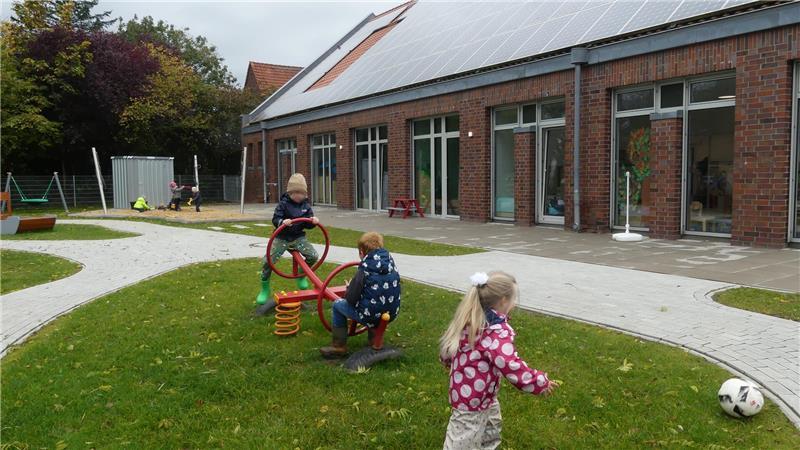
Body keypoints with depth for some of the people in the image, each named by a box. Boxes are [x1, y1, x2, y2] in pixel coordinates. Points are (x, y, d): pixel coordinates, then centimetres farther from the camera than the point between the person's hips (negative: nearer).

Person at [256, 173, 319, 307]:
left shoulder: (306, 205, 0)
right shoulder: (283, 204, -9)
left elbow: (308, 225, 2)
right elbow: (275, 219, -16)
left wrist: (313, 221, -21)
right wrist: (282, 222, -38)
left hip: (298, 237, 3)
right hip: (282, 238, -3)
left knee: (313, 256, -15)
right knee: (268, 261, -15)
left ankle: (301, 276, 17)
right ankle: (265, 289, 7)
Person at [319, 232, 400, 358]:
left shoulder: (365, 268, -15)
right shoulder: (390, 262, 2)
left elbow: (351, 299, -14)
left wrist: (349, 289, 9)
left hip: (370, 315, -6)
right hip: (391, 314, 6)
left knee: (338, 305, 15)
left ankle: (339, 347, 17)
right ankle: (374, 339, 37)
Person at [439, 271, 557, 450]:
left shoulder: (470, 319, -1)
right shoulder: (498, 331, -30)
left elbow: (447, 345, 10)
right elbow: (511, 366, -35)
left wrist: (450, 362, 30)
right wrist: (541, 382, -21)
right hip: (473, 399, -10)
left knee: (491, 428, 31)